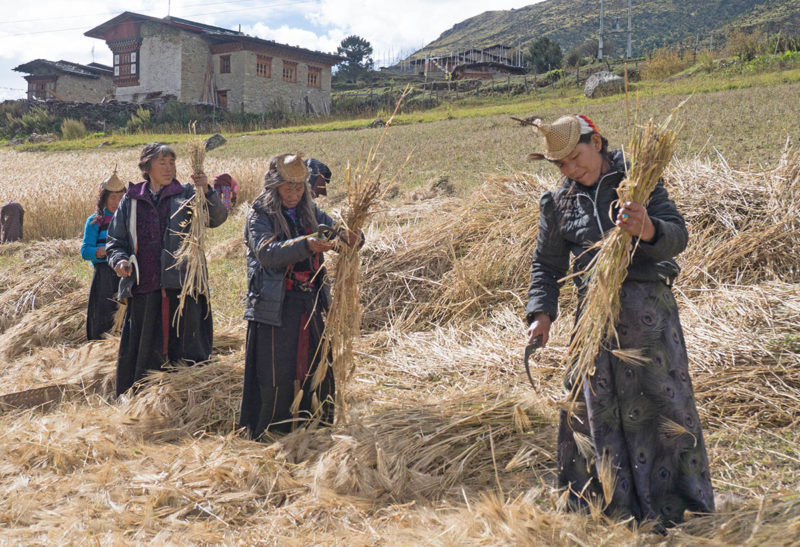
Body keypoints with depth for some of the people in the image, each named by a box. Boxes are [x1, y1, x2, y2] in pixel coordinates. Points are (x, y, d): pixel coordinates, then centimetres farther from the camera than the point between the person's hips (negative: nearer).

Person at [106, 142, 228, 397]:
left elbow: (217, 218, -10)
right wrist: (120, 260, -3)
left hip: (181, 289, -2)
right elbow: (115, 240, 18)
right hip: (143, 290, 3)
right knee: (140, 354, 9)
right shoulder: (131, 200, 13)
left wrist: (206, 192, -26)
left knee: (186, 355, -1)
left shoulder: (187, 195, 5)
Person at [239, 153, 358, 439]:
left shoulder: (311, 212, 11)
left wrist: (350, 238, -19)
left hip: (312, 305, 5)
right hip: (276, 306, -5)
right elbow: (267, 253, -21)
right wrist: (305, 245, -35)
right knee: (276, 375, -2)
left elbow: (337, 231, 6)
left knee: (318, 368, 10)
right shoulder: (259, 216, -5)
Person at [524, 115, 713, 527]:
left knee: (659, 396, -2)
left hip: (646, 304, -3)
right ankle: (601, 502, 20)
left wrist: (648, 230, -29)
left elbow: (677, 235, -7)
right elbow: (546, 264, 19)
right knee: (590, 404, 5)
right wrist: (541, 313, 5)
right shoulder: (559, 203, 12)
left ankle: (668, 506, 11)